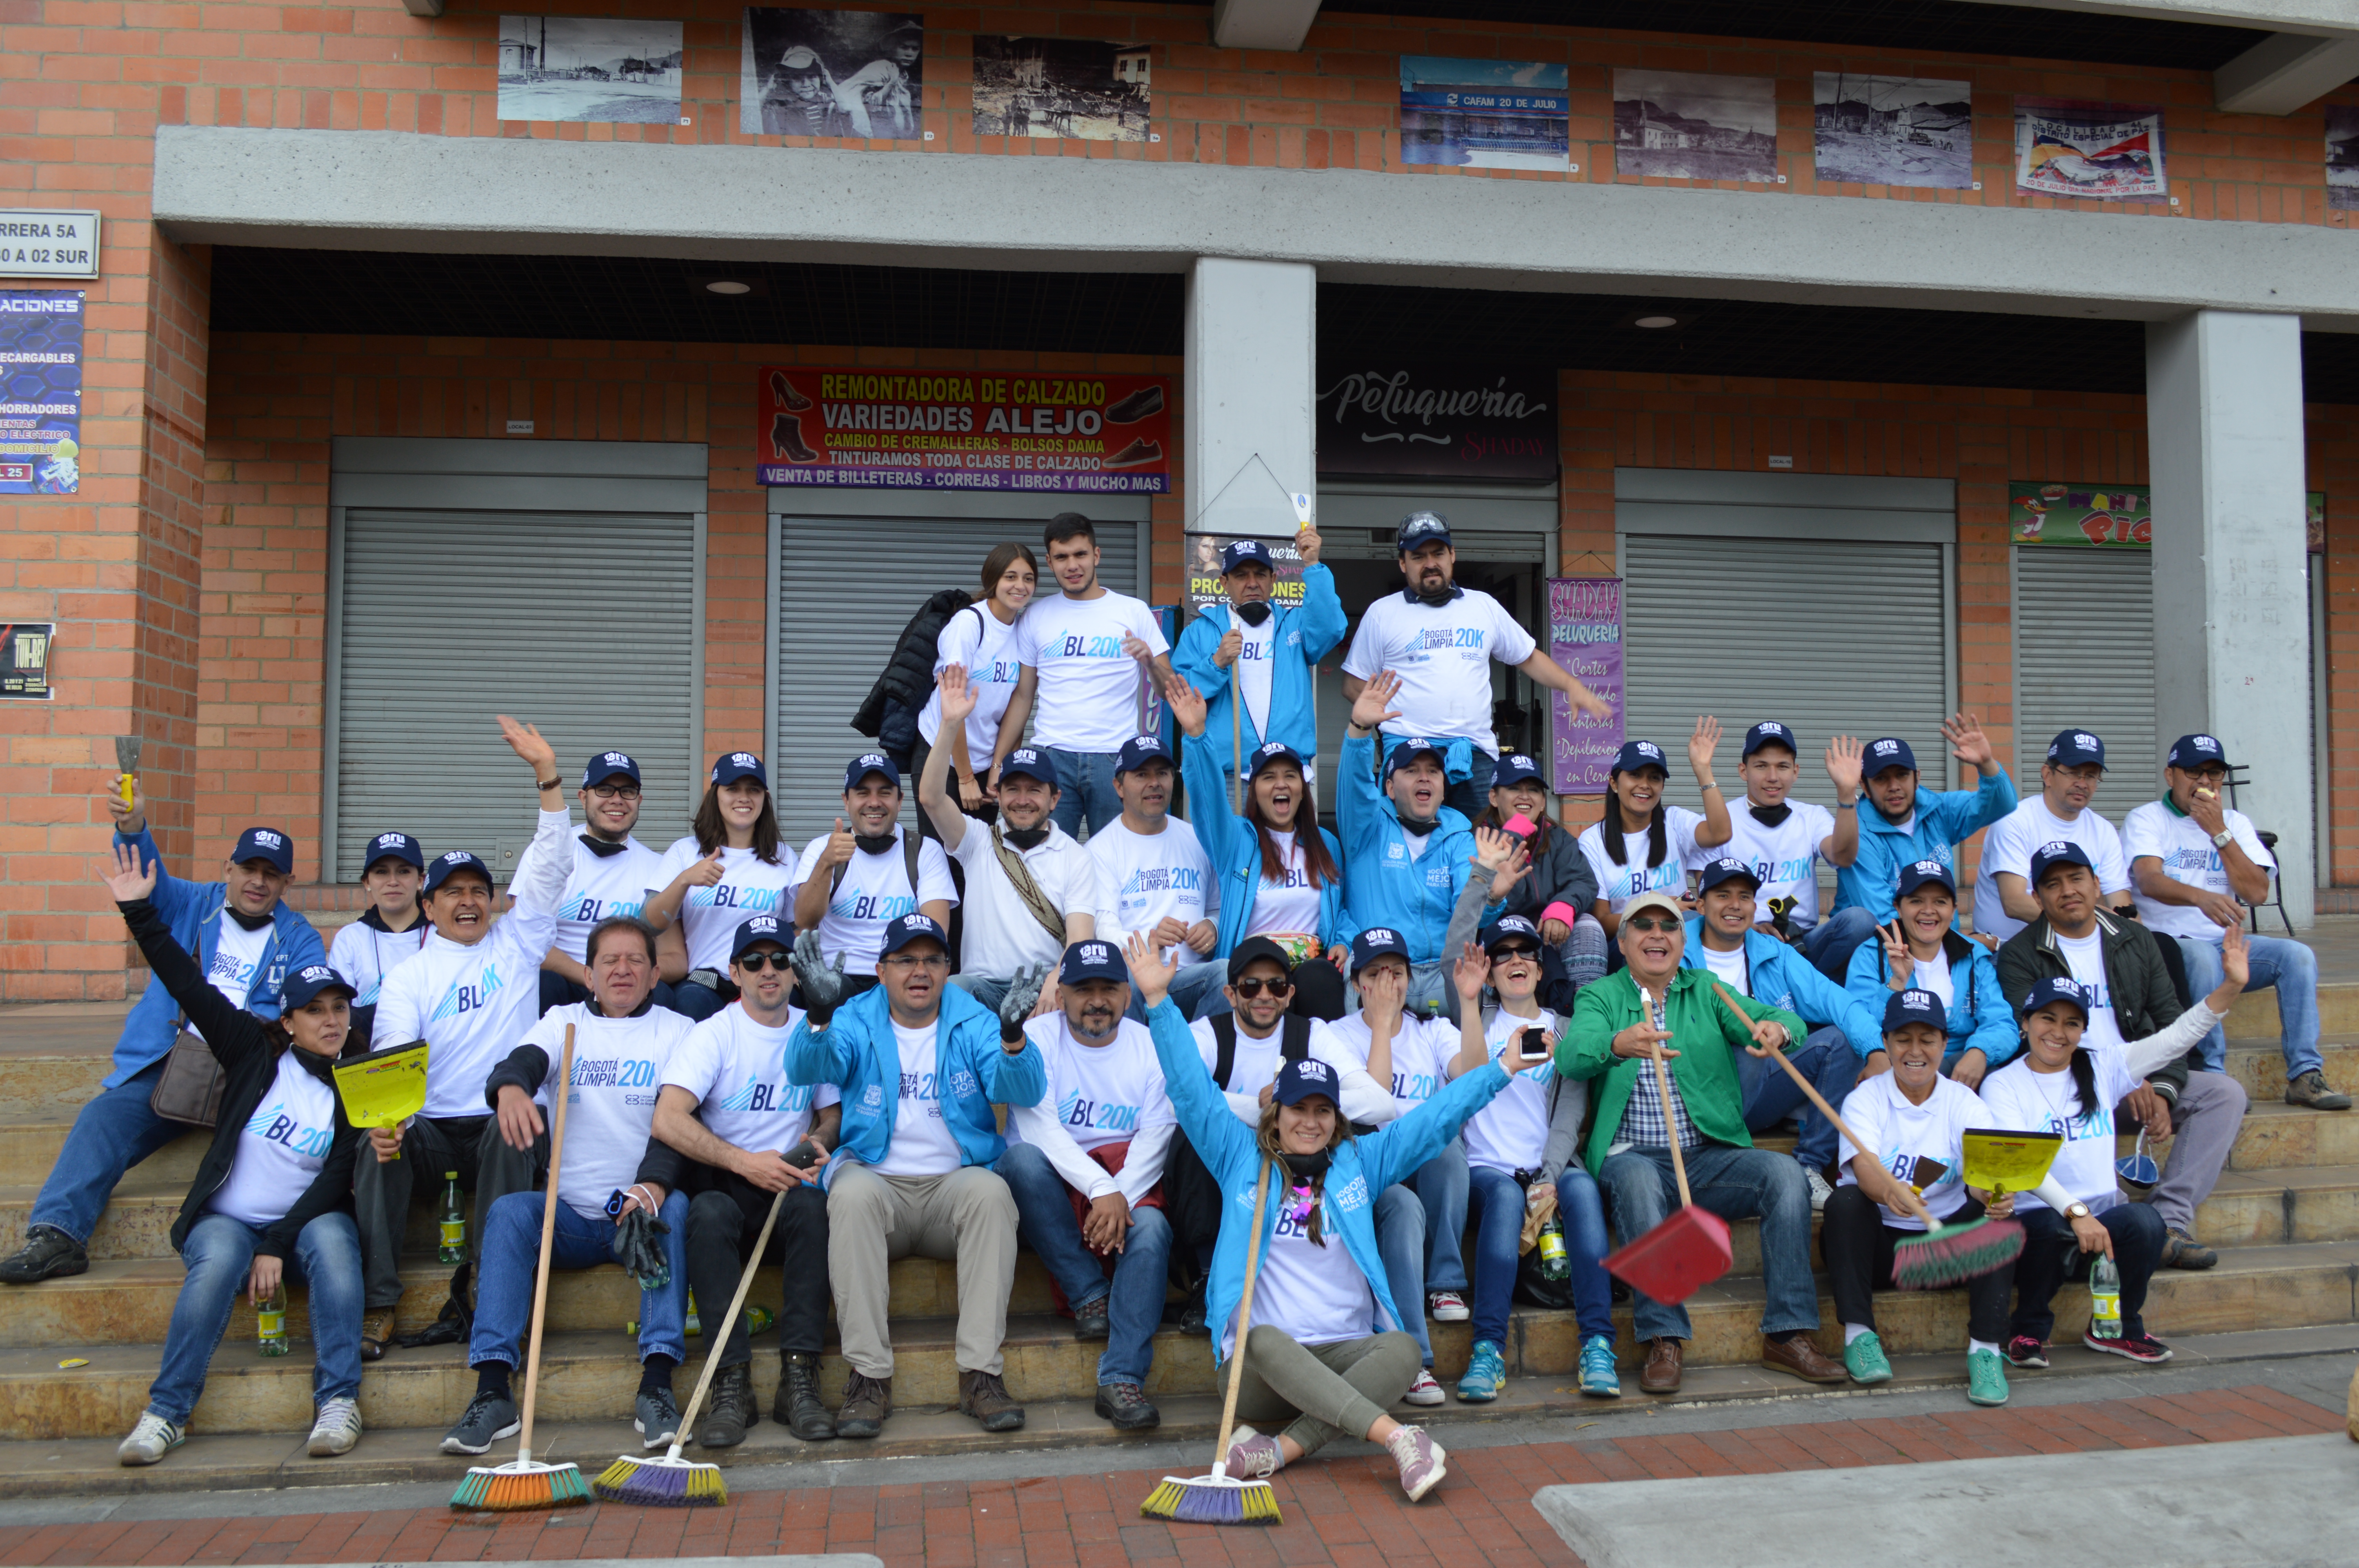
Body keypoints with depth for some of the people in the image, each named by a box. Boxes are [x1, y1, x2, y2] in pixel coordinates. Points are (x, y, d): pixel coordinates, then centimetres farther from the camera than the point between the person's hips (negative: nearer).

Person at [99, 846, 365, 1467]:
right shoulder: (256, 1054, 5)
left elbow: (338, 1178, -4)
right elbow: (191, 988, 0)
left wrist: (280, 1246, -15)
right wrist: (140, 913, -7)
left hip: (305, 1224, 0)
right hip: (226, 1221, 0)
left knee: (332, 1238, -32)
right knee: (220, 1260, -33)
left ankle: (338, 1402, -33)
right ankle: (167, 1411, -26)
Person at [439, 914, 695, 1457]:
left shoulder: (677, 1031, 6)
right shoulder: (563, 1022, 12)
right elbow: (525, 1059, -10)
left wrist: (656, 1181, -28)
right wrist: (510, 1086, -37)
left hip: (643, 1213, -2)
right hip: (570, 1217, 2)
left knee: (676, 1207, -32)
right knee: (509, 1211, -25)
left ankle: (656, 1386, -36)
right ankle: (493, 1392, -28)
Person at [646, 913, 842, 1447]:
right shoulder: (712, 1035, -3)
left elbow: (832, 1112, 18)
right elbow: (668, 1121, -17)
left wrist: (816, 1142, -6)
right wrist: (744, 1162, -25)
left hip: (785, 1184, 2)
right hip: (722, 1181, -2)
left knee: (813, 1203, -32)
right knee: (708, 1211, -35)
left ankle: (799, 1379, -30)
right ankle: (732, 1384, -31)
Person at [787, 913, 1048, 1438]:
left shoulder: (974, 1024, 6)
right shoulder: (857, 1022, 6)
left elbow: (1023, 1092, -10)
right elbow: (805, 1070, -14)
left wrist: (1013, 1035, -32)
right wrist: (819, 1016, -36)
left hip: (955, 1183, 0)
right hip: (879, 1182, 0)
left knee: (991, 1190, -31)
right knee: (852, 1192, -32)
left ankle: (981, 1373, -28)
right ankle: (869, 1376, -28)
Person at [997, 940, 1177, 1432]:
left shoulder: (1149, 1046, 5)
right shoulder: (1037, 1038, -2)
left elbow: (1156, 1135, -4)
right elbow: (1040, 1125, -16)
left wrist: (1120, 1196, -22)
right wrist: (1100, 1188, -29)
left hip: (1126, 1183, 1)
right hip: (1051, 1186, -1)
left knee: (1150, 1230, -30)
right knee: (1023, 1158, -33)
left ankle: (1122, 1380, -30)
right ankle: (1089, 1295, -21)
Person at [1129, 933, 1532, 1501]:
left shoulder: (1360, 1161, 15)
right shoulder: (1242, 1158, 10)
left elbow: (1436, 1117, 12)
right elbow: (1191, 1090, 4)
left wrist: (1505, 1068, 6)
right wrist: (1158, 1002, -3)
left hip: (1346, 1357, 2)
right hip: (1258, 1371, -2)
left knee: (1403, 1349, -29)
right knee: (1266, 1341, -36)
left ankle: (1282, 1449, -38)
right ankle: (1397, 1438, -43)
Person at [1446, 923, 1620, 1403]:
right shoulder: (1477, 1022, 16)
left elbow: (1570, 1115, 3)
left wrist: (1548, 1178, -13)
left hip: (1550, 1167, 1)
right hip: (1488, 1168, -1)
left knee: (1582, 1187, -32)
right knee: (1507, 1196, -35)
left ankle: (1597, 1345, -38)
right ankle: (1489, 1349, -41)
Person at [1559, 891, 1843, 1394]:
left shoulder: (1706, 991, 16)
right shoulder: (1600, 997, 9)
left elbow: (1778, 1021, -2)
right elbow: (1572, 1054, -14)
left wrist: (1777, 1028, -28)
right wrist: (1618, 1045, -38)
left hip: (1712, 1158, 3)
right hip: (1635, 1157, -2)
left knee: (1786, 1173, -22)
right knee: (1638, 1181, -34)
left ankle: (1788, 1333, -18)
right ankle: (1662, 1341, -30)